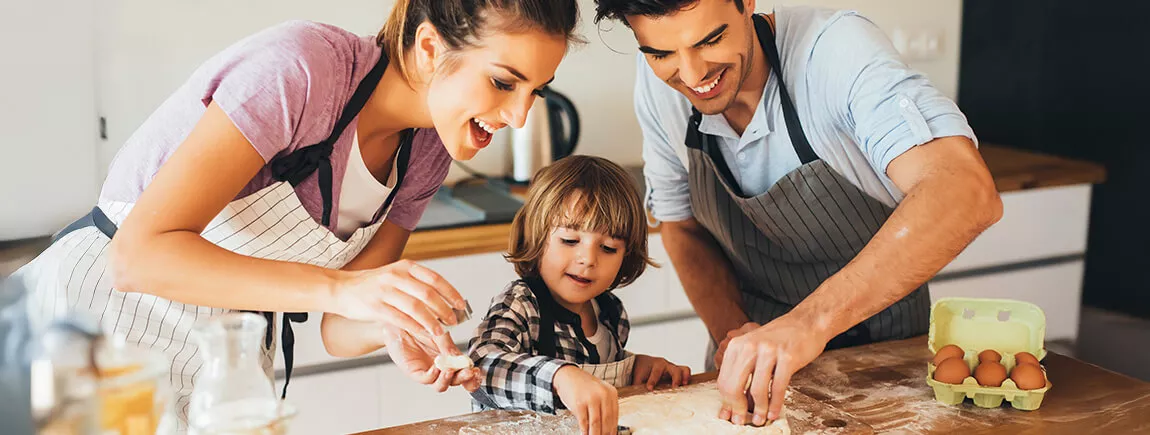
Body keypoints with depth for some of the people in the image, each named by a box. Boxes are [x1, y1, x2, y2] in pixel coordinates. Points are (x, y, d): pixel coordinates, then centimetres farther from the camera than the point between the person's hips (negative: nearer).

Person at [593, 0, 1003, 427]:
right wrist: (732, 333, -15)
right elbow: (682, 227, 3)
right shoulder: (657, 85, -11)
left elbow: (967, 193, -40)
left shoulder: (837, 49, -26)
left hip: (879, 339, -2)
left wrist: (813, 319, -48)